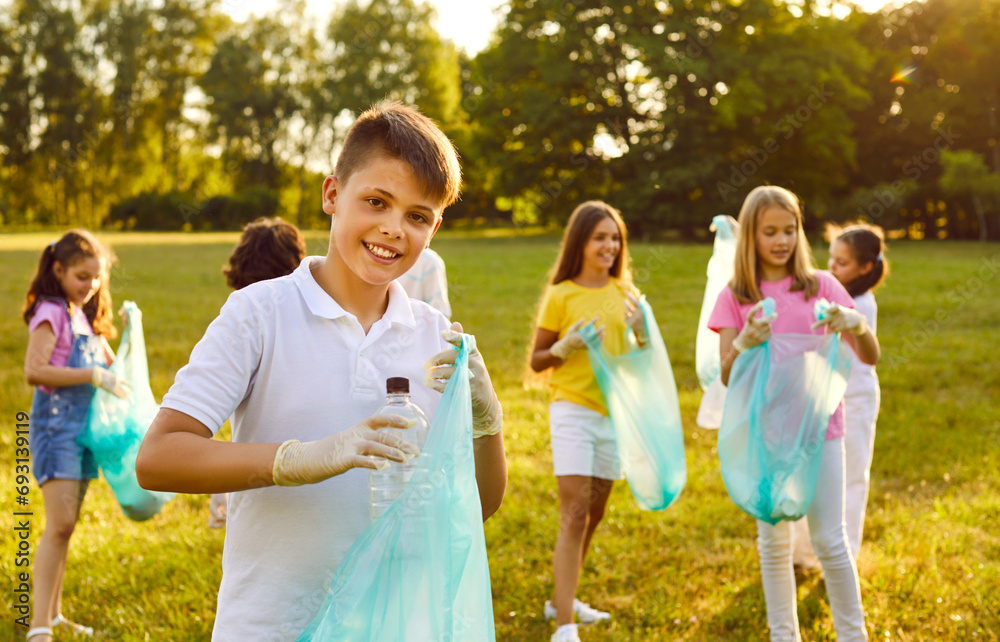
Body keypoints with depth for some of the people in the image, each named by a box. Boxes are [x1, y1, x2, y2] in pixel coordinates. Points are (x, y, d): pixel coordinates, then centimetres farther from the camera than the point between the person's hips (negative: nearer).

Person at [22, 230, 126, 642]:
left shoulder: (84, 315, 16)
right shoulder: (50, 313, -10)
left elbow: (110, 365, 24)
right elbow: (34, 371, -22)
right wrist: (93, 376, -22)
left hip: (84, 426, 8)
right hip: (55, 423, -8)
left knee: (66, 525, 12)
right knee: (59, 524, -16)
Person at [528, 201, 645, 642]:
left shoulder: (623, 293, 8)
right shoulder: (561, 296, -5)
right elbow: (536, 360, 1)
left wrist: (639, 328, -4)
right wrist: (568, 345, -17)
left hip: (614, 412, 6)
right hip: (573, 410, -5)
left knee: (594, 514, 13)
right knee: (574, 514, -13)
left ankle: (561, 599, 30)